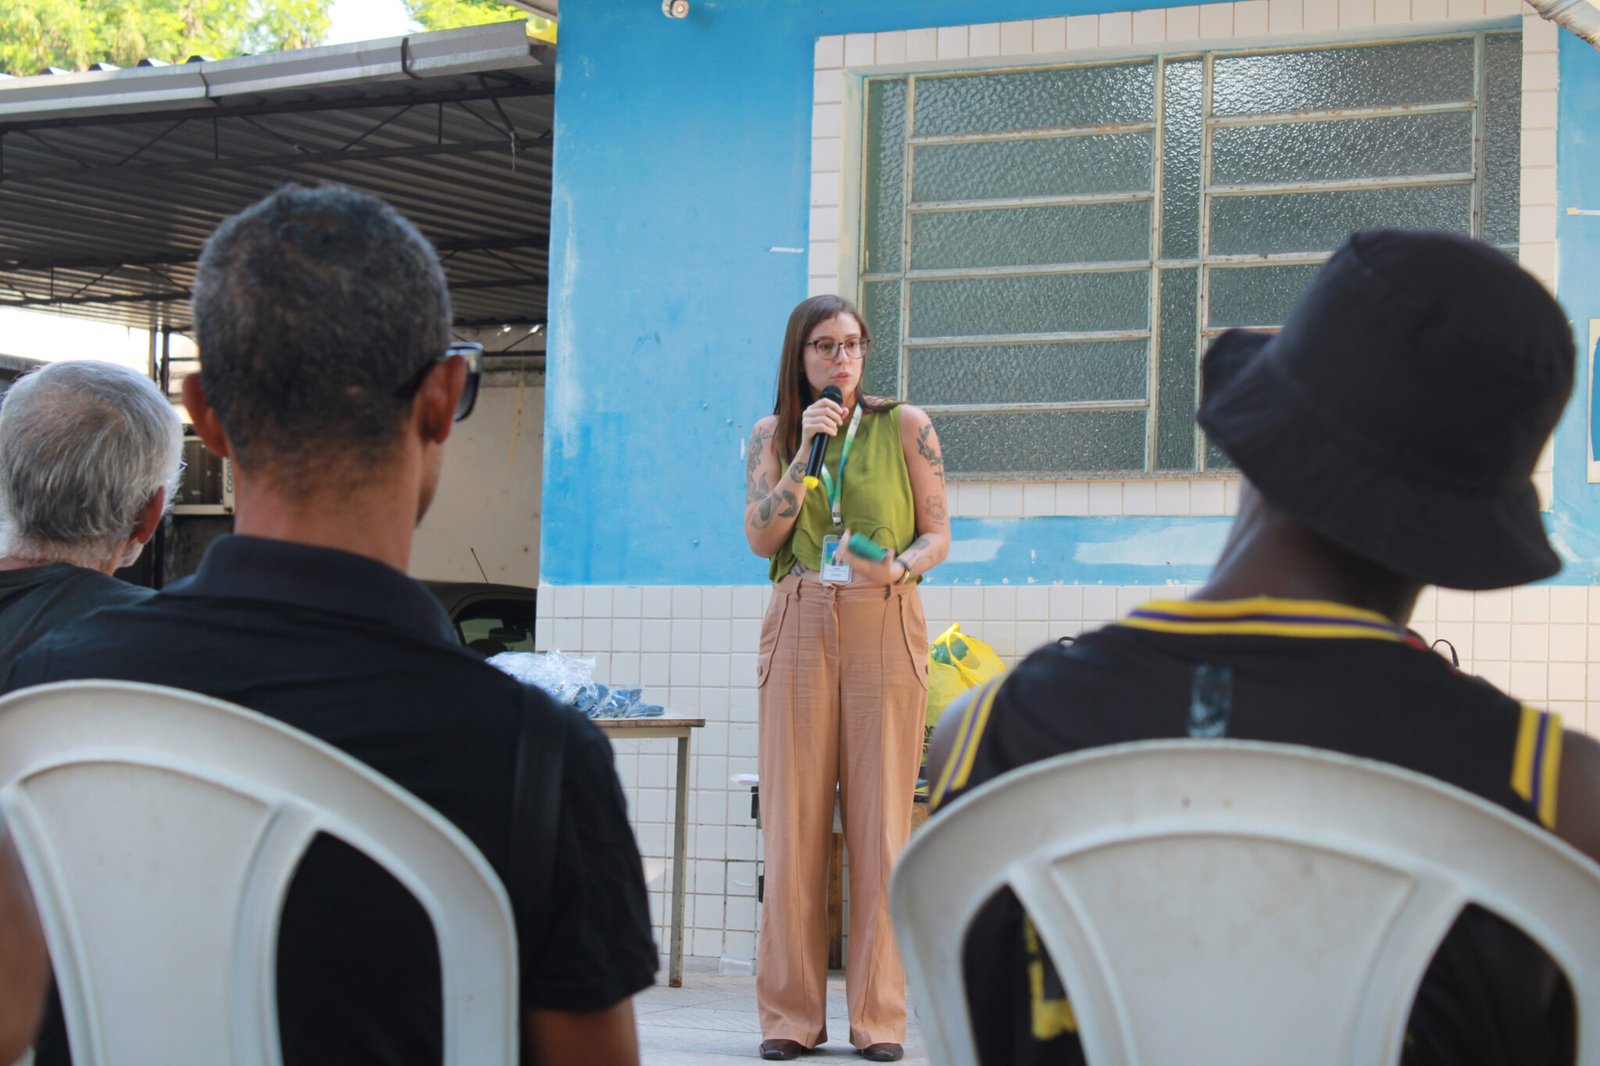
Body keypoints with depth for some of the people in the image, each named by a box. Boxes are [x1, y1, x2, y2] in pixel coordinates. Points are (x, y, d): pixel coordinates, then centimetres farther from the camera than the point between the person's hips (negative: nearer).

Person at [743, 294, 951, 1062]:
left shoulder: (904, 427, 8)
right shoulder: (773, 434, 12)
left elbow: (937, 535, 6)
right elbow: (761, 538, 1)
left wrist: (897, 568, -15)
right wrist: (807, 449, -6)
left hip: (884, 625, -1)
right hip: (800, 625, 1)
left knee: (881, 817, -3)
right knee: (793, 817, -2)